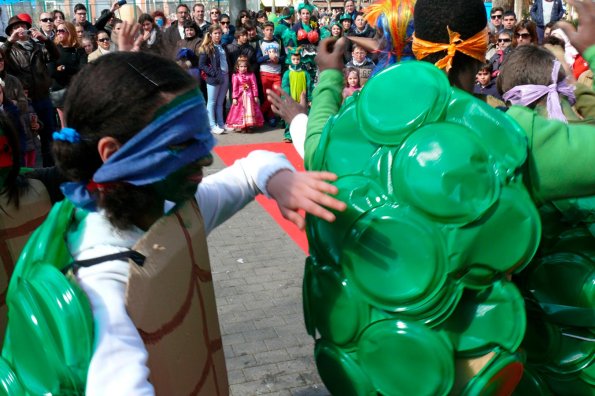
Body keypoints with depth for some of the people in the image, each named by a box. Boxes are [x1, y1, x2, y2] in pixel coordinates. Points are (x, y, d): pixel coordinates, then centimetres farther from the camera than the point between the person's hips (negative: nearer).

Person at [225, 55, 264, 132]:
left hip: (249, 96, 1)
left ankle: (249, 126, 12)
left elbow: (254, 86, -2)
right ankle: (240, 126, 8)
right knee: (240, 111, 3)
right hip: (240, 97, -1)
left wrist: (256, 96, -4)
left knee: (249, 110, 4)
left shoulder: (251, 75, -3)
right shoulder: (235, 76, -6)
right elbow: (234, 88, -6)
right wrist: (234, 98, -10)